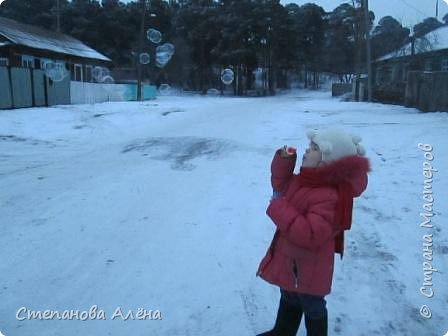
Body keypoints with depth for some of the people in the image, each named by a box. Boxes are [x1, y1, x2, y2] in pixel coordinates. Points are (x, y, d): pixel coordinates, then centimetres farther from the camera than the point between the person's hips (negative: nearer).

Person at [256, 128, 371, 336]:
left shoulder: (328, 197, -33)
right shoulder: (305, 180, -4)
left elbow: (310, 235, -39)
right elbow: (281, 184, 13)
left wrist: (279, 208, -33)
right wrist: (284, 161, -6)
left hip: (308, 268, -9)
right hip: (289, 259, 9)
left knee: (312, 306, 18)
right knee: (289, 299, 31)